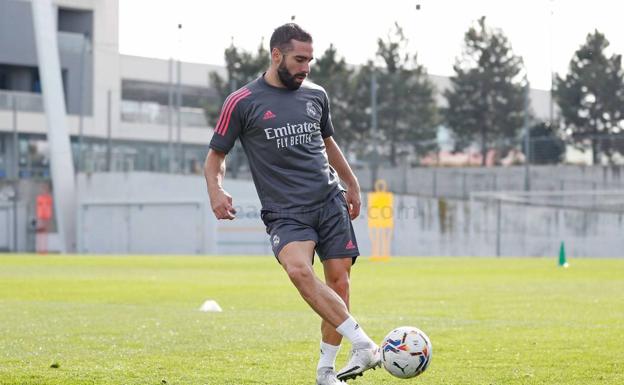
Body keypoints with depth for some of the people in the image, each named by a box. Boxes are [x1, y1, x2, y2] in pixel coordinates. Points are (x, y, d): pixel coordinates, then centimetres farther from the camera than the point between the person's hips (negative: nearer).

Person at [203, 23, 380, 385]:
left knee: (339, 280, -4)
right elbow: (216, 154, 5)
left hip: (330, 201, 4)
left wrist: (352, 184, 33)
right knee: (299, 269, -29)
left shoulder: (316, 95, 12)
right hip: (285, 211, -4)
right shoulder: (242, 103, -1)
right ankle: (364, 346, -32)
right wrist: (216, 189, -14)